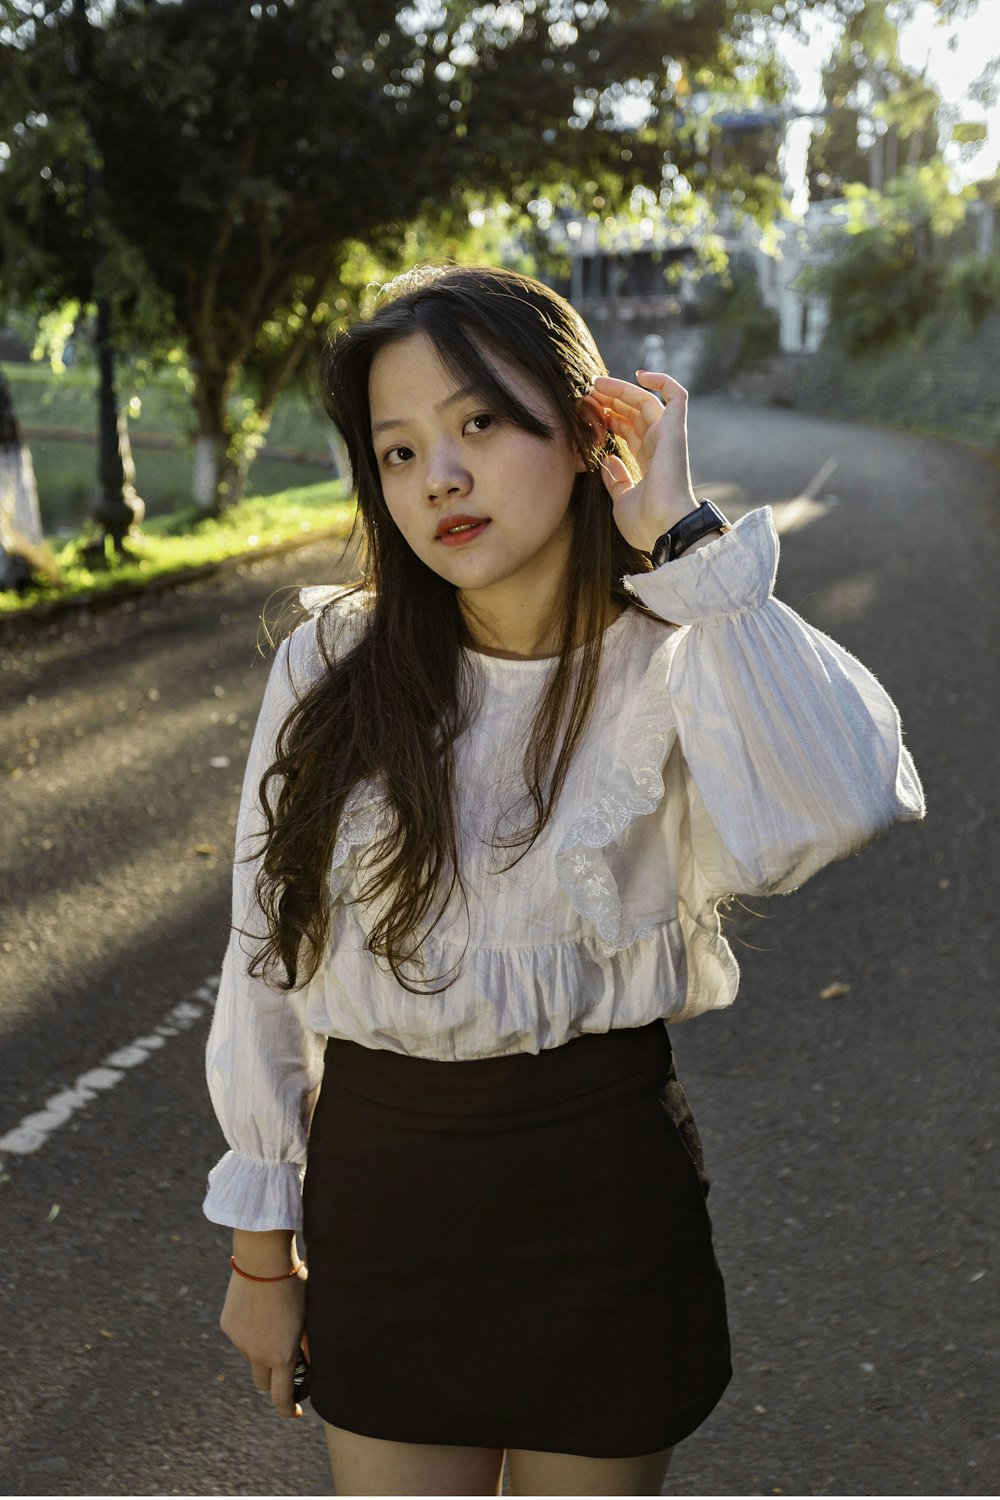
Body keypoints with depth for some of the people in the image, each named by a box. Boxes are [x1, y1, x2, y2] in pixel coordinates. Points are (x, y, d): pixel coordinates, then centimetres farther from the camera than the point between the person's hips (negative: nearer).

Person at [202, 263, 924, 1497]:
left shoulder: (668, 665, -11)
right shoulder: (334, 665, -6)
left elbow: (846, 806, -33)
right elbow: (266, 961, 1)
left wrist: (682, 538, -26)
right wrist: (260, 1248, 5)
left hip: (604, 1183, -1)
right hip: (380, 1182, 1)